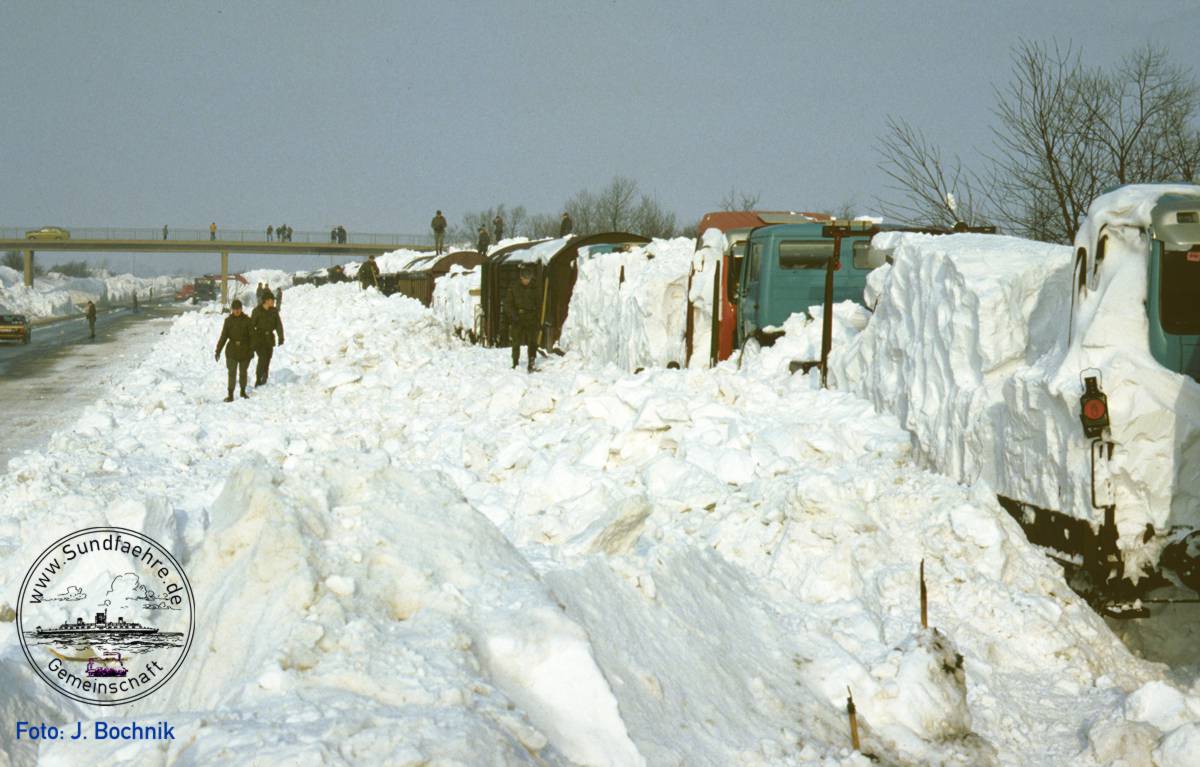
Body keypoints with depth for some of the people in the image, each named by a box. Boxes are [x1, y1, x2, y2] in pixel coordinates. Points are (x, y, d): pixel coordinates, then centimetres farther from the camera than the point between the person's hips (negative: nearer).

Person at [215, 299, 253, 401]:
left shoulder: (247, 320, -3)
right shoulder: (228, 320, -1)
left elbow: (252, 335, -2)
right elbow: (223, 336, 0)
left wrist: (252, 349, -9)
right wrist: (218, 351, -3)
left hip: (245, 350, 0)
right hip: (232, 350, 0)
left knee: (243, 372, 13)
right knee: (232, 373, -5)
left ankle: (243, 391, 31)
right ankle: (230, 395, -3)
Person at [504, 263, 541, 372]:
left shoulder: (534, 288, 6)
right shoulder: (513, 288, 0)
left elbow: (539, 304, 12)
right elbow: (508, 303, 1)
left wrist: (538, 318, 1)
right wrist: (514, 316, -10)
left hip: (531, 319, 1)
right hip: (517, 320, -1)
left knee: (532, 342, -6)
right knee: (516, 343, 3)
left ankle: (531, 364, -1)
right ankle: (515, 364, 15)